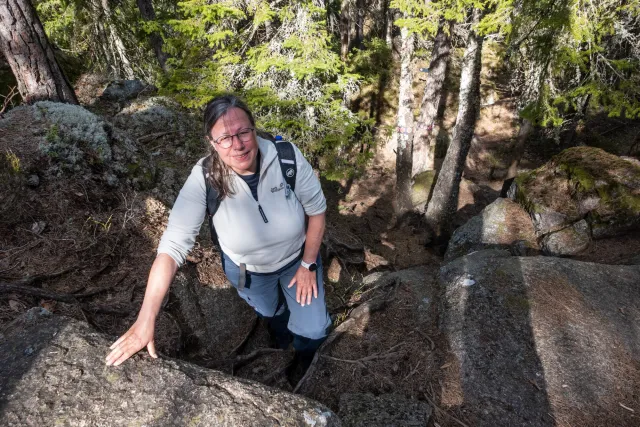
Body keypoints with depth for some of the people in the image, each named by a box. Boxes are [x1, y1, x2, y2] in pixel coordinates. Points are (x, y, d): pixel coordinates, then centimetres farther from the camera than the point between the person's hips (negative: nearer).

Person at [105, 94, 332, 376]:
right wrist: (146, 320, -36)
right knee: (270, 312, 31)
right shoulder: (204, 180, -33)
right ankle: (281, 338, 71)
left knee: (314, 330, 10)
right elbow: (173, 245, -33)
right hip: (247, 269, 1)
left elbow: (316, 209, -17)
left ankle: (302, 361, 50)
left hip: (297, 257, 0)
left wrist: (308, 264, -12)